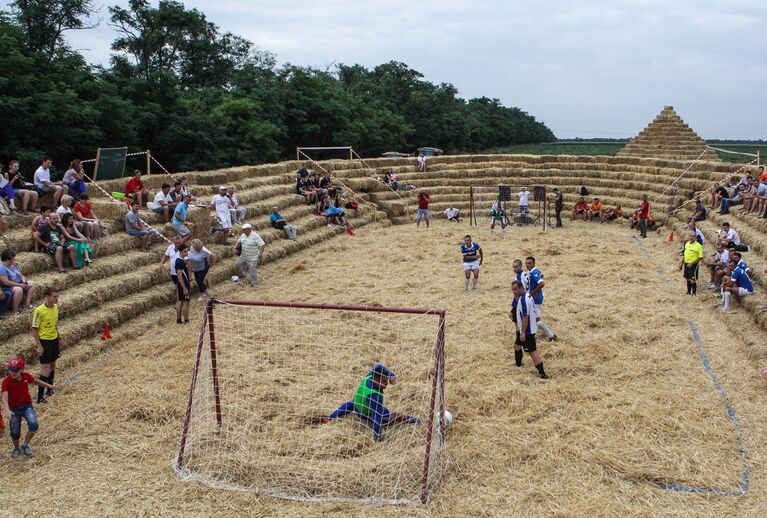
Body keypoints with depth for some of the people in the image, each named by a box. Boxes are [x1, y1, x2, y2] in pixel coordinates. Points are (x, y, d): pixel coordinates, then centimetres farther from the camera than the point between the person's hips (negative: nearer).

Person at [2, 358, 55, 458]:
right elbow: (5, 397, -30)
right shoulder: (6, 381, -20)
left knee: (34, 425, -20)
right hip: (14, 409, -2)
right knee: (15, 433, 5)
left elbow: (36, 381, 14)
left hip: (27, 405, 2)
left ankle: (25, 445, 7)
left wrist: (49, 385, 20)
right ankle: (16, 448, 39)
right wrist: (7, 410, -44)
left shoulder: (26, 376, -9)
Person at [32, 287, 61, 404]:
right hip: (45, 341, -7)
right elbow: (34, 329, -15)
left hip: (54, 340, 7)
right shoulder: (39, 310, -20)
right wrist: (39, 346, -17)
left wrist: (59, 338, 17)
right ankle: (40, 397, -2)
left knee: (52, 365, 16)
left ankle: (50, 389, 32)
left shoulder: (55, 307, 2)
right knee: (45, 368, -7)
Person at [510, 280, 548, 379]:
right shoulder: (527, 295, 7)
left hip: (527, 330, -11)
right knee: (517, 345, 27)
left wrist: (523, 332, -23)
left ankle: (542, 373, -10)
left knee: (532, 351, -10)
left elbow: (525, 317, -26)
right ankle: (518, 363, 45)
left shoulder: (523, 300, -24)